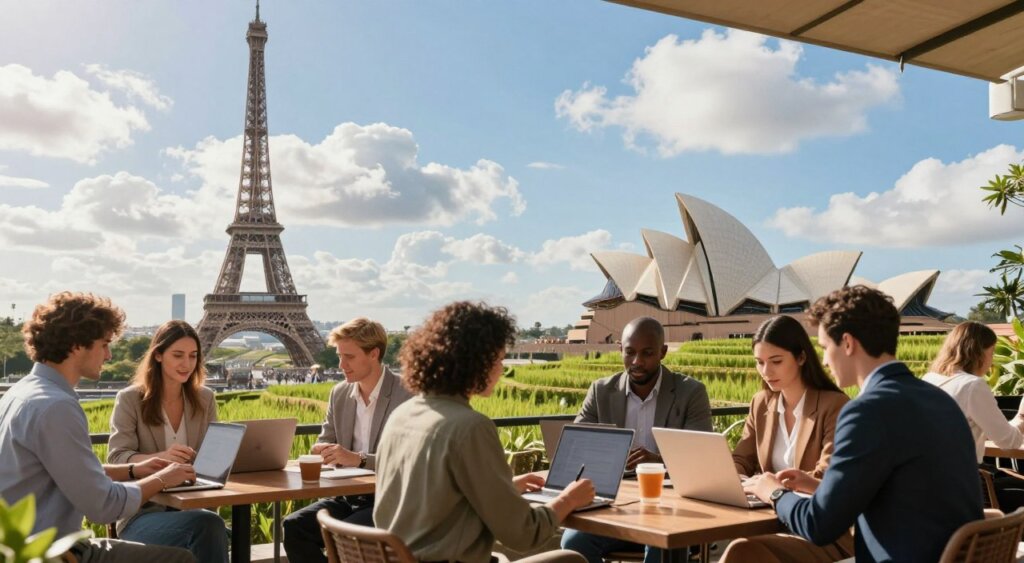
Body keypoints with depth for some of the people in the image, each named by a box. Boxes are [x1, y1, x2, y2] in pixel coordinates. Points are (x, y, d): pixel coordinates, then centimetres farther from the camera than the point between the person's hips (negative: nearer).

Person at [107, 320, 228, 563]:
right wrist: (160, 457, -30)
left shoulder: (205, 399, 12)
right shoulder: (129, 399, -1)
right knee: (208, 525, -35)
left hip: (192, 509, 4)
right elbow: (116, 460, -10)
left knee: (212, 530, -34)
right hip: (142, 514, -3)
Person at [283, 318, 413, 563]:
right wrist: (322, 451, -9)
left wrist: (358, 458, -28)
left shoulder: (408, 394, -11)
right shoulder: (339, 393, 9)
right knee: (293, 526, -16)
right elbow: (324, 444, 16)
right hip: (348, 497, 6)